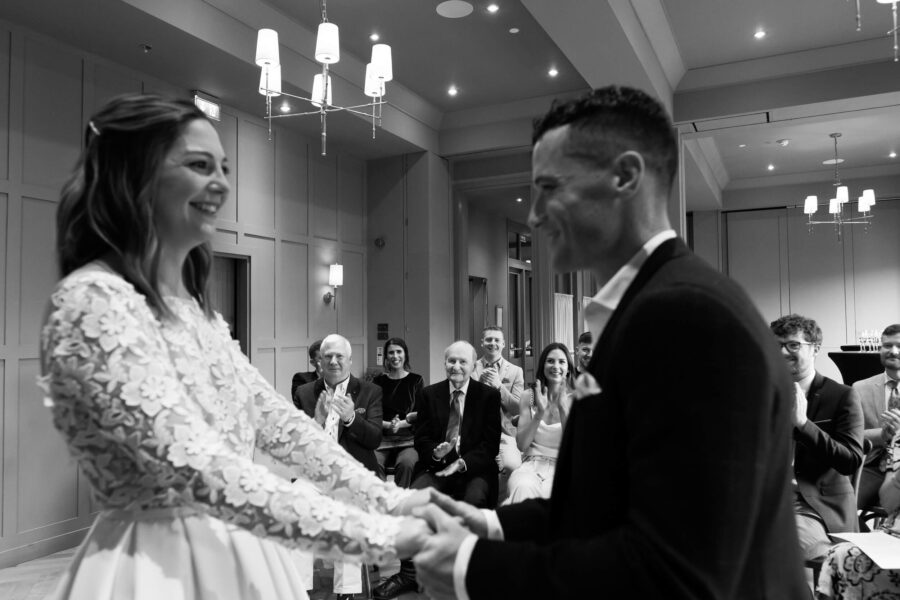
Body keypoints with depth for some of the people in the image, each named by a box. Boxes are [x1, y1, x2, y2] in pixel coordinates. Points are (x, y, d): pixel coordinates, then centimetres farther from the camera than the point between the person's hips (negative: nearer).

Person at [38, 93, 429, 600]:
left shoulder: (190, 305, 7)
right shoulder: (92, 301, -19)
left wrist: (389, 500, -3)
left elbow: (272, 417, 4)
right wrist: (380, 536, -30)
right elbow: (194, 467, -28)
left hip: (239, 551, 8)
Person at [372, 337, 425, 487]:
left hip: (408, 439, -1)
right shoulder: (378, 382, 12)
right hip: (382, 438, 1)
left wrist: (400, 424, -13)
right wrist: (388, 425, -13)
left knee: (406, 463, -33)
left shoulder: (416, 381, 10)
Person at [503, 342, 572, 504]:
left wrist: (563, 409, -18)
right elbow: (521, 444, 0)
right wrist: (540, 412, -13)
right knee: (524, 488, -35)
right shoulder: (529, 396, 7)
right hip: (532, 465, 1)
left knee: (548, 491, -36)